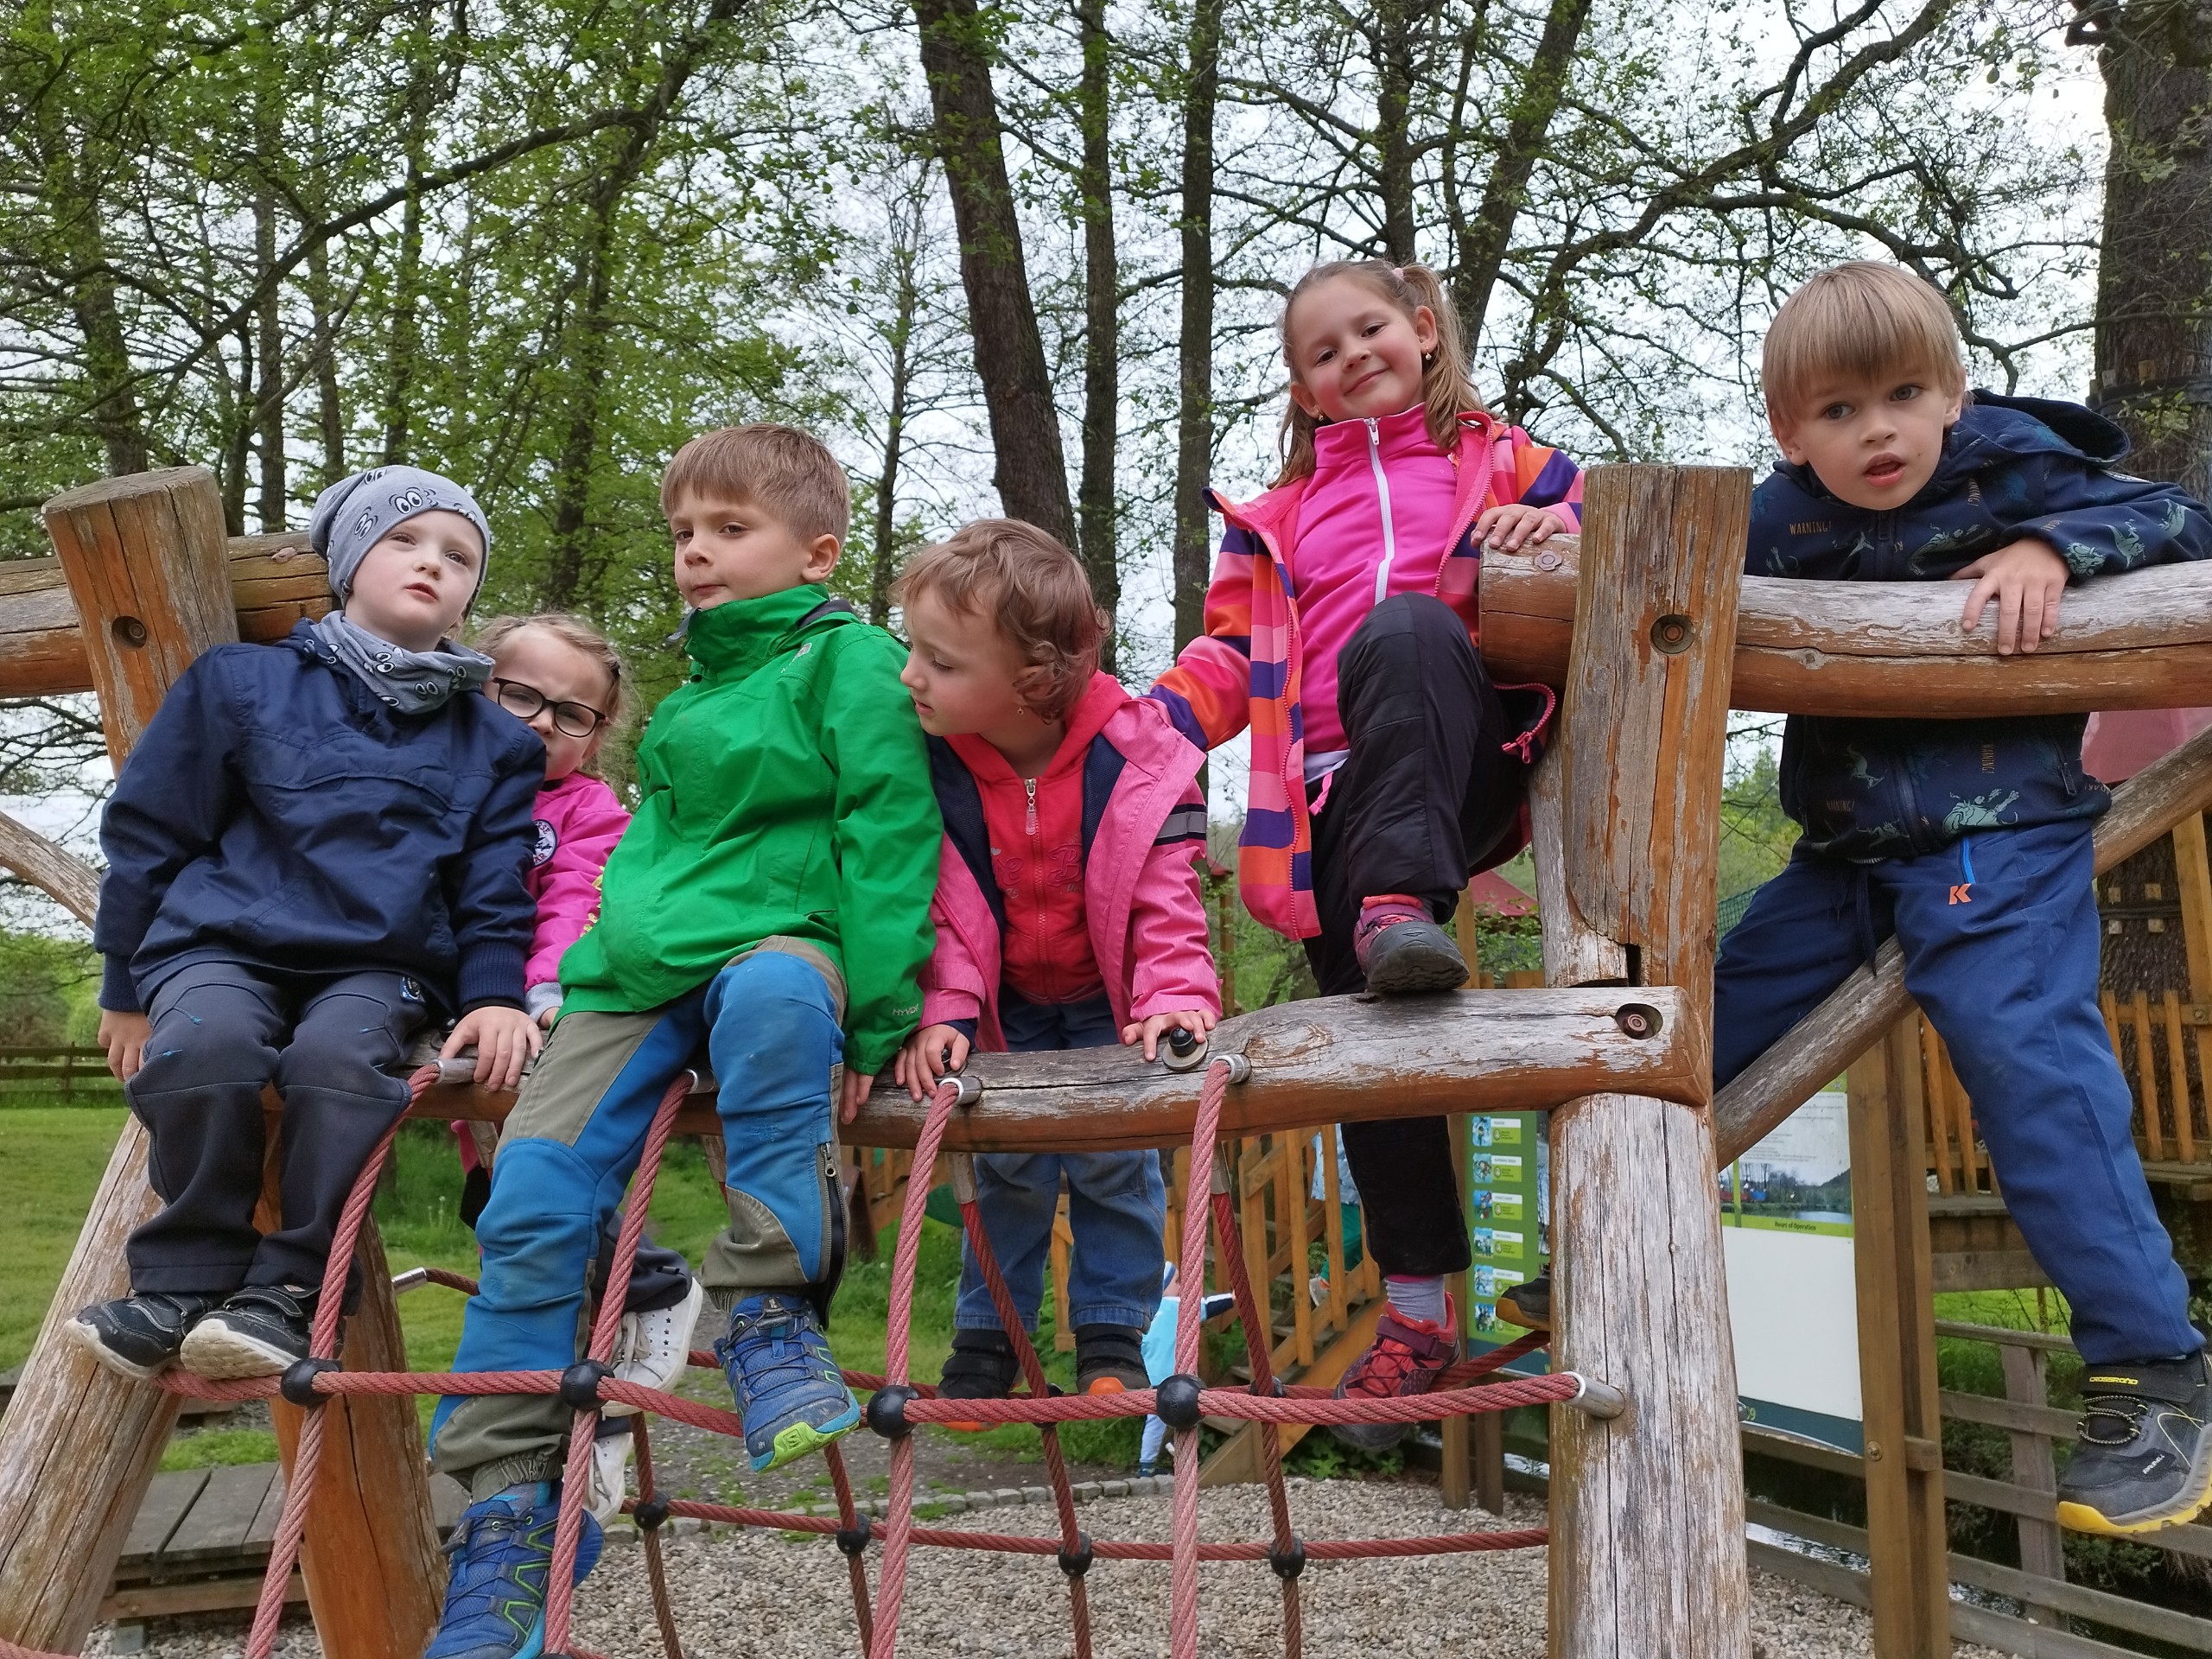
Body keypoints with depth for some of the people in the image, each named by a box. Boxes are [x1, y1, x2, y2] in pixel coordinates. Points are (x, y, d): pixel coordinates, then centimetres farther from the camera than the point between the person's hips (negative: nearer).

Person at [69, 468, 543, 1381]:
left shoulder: (493, 743, 13)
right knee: (205, 1042, -33)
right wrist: (126, 988, 13)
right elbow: (147, 833, 13)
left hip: (380, 968, 0)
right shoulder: (242, 683, 9)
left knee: (340, 1054, -34)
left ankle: (286, 1290, -20)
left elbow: (493, 895, 14)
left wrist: (494, 996, -5)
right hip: (224, 943, 0)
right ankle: (184, 1276, -14)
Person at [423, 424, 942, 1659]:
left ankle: (769, 1306, -27)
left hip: (779, 942, -6)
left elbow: (889, 838, -10)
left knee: (774, 997, -43)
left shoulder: (849, 660, -2)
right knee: (533, 1198, -10)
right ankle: (511, 1501, 1)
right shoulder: (696, 686, 22)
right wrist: (592, 964, 24)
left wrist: (874, 1016, -17)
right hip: (641, 970, 7)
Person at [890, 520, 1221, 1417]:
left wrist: (1175, 993, -32)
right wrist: (943, 1010, -25)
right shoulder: (929, 765, -21)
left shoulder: (1133, 754, -26)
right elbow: (927, 904, -14)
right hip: (1007, 1004, 2)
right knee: (1007, 1164, 6)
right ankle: (987, 1335, 22)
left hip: (1110, 1000, -1)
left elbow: (1167, 896, -20)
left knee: (1114, 1159, 0)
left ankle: (1111, 1335, 16)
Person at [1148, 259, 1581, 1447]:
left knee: (1404, 627, -35)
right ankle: (1416, 1304, 2)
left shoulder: (1500, 461, 23)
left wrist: (1555, 527, -6)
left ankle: (1406, 906, -46)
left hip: (1462, 760, -3)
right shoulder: (1282, 516, 30)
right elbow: (1232, 653, 22)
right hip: (1338, 790, 3)